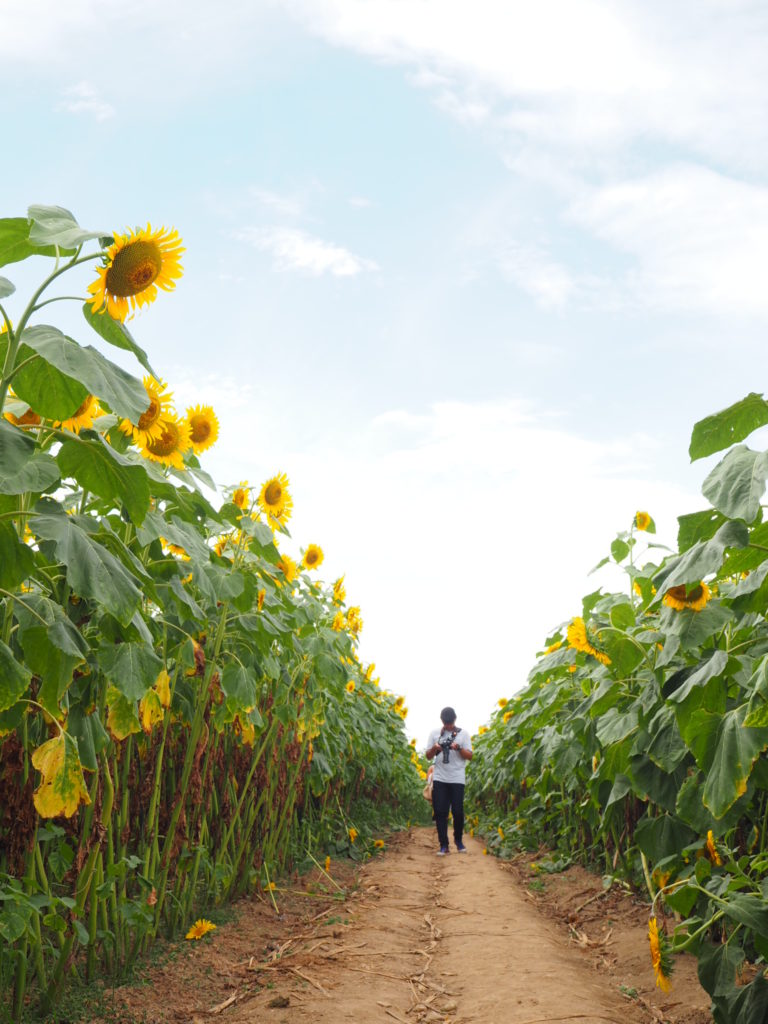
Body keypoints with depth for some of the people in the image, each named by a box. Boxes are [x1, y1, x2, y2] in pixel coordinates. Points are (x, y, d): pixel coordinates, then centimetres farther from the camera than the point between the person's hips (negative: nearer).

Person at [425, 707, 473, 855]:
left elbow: (470, 756, 3)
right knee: (440, 812, -4)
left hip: (457, 779, -1)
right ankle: (443, 845, 2)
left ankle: (458, 840, 20)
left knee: (458, 811, -2)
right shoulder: (435, 733, 10)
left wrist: (459, 748, -14)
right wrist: (434, 748, -10)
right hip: (439, 779, 1)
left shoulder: (463, 733, 5)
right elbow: (428, 756, 11)